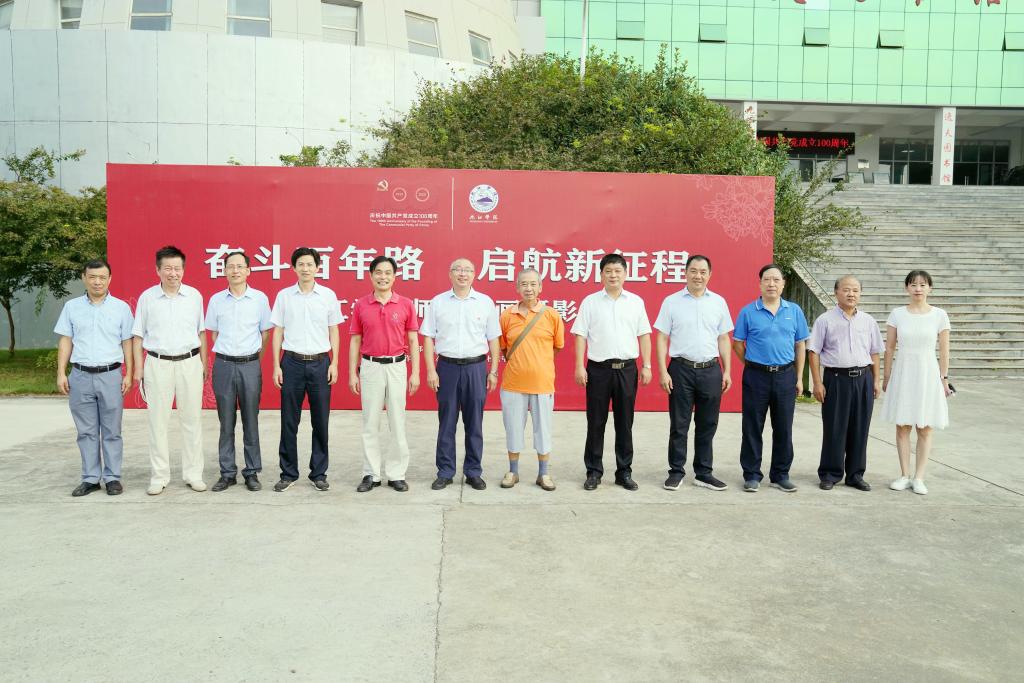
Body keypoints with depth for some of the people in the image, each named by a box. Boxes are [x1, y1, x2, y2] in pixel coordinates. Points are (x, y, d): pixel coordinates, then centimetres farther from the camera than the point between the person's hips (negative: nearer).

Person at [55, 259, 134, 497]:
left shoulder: (121, 307, 3)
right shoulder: (72, 307, 7)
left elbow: (127, 343, 5)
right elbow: (65, 341, 8)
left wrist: (128, 374, 0)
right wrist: (61, 373, 2)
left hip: (110, 375, -1)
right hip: (81, 376, 2)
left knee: (111, 431, 4)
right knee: (86, 431, 7)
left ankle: (113, 477, 11)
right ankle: (90, 479, 15)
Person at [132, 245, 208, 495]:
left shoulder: (194, 295, 4)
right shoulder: (147, 297, 1)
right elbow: (138, 335, 5)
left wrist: (204, 364, 8)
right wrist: (138, 368, 0)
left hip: (189, 363, 1)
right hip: (158, 364, -1)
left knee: (192, 420, 5)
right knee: (157, 421, 4)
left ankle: (193, 474, 15)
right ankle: (159, 477, 13)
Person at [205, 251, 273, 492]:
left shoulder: (260, 298, 1)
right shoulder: (216, 300, 4)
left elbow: (265, 333, 8)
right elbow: (213, 334, 13)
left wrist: (252, 358, 8)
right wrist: (225, 355, 8)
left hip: (250, 365, -1)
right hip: (223, 365, 1)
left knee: (251, 422, 4)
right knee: (226, 422, 6)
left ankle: (252, 473, 14)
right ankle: (227, 473, 16)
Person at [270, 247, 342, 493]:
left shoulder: (328, 295, 3)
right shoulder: (284, 296, 3)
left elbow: (333, 332, 6)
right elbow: (277, 332, 6)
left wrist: (334, 364, -1)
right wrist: (276, 366, 0)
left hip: (320, 363, 0)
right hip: (292, 362, 0)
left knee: (320, 422, 5)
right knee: (289, 422, 4)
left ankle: (319, 473, 16)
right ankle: (288, 473, 16)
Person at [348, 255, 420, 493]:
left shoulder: (406, 304, 1)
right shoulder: (360, 305, 3)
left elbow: (413, 341, 3)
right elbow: (355, 342, 6)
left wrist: (415, 373, -2)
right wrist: (352, 373, 1)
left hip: (397, 367, 0)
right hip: (370, 367, 1)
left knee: (398, 422, 5)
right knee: (370, 423, 6)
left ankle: (396, 473, 15)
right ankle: (371, 474, 16)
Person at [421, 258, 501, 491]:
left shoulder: (485, 302, 4)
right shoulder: (438, 302, 3)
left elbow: (493, 339, 6)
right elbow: (428, 338, 3)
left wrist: (493, 371, 3)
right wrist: (431, 371, -3)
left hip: (476, 367, 0)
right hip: (447, 367, 0)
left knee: (474, 423, 6)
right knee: (446, 423, 5)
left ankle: (474, 472, 17)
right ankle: (445, 472, 15)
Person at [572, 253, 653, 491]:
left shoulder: (636, 302, 7)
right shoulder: (590, 302, 2)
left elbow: (643, 335, 8)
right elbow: (581, 336, 0)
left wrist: (647, 366, 2)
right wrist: (579, 367, -7)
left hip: (627, 368, 1)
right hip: (598, 368, -1)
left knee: (625, 423, 7)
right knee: (596, 423, 4)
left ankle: (624, 472, 18)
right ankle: (594, 471, 15)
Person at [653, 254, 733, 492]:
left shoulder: (719, 302, 7)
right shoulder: (672, 302, 1)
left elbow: (723, 339, 11)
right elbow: (662, 339, -1)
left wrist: (727, 371, 6)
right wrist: (663, 372, -7)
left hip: (711, 370, 2)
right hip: (681, 369, -2)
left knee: (707, 426, 9)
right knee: (679, 425, 4)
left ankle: (704, 473, 20)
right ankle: (676, 472, 14)